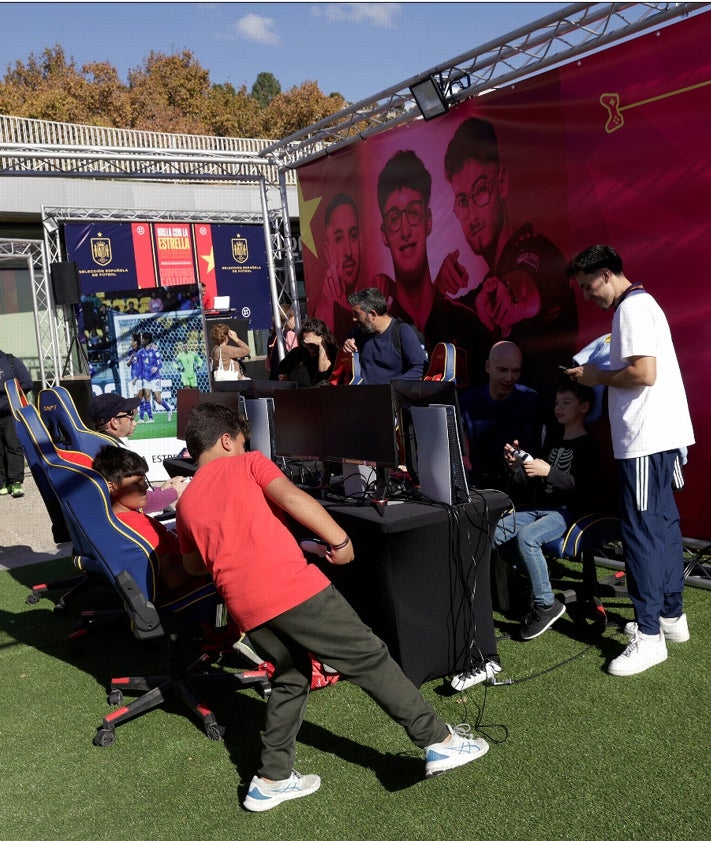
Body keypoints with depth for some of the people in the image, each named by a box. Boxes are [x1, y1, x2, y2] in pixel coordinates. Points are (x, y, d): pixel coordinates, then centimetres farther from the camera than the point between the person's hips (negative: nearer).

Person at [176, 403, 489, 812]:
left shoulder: (186, 503, 20)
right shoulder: (247, 463, 6)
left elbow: (193, 564, 32)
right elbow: (292, 497, -12)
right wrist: (339, 539, -10)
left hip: (245, 606, 6)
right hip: (292, 587, -5)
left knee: (291, 676, 25)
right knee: (369, 658, 5)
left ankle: (272, 780, 25)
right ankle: (439, 740, 9)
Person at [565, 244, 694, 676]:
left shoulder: (632, 308, -13)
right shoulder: (643, 302, 19)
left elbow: (644, 372, -23)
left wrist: (599, 377, -9)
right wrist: (600, 374, 11)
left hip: (645, 438, -11)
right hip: (660, 434, 11)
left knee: (641, 531, -7)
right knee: (663, 524, 15)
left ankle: (649, 636, -1)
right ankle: (672, 615, 26)